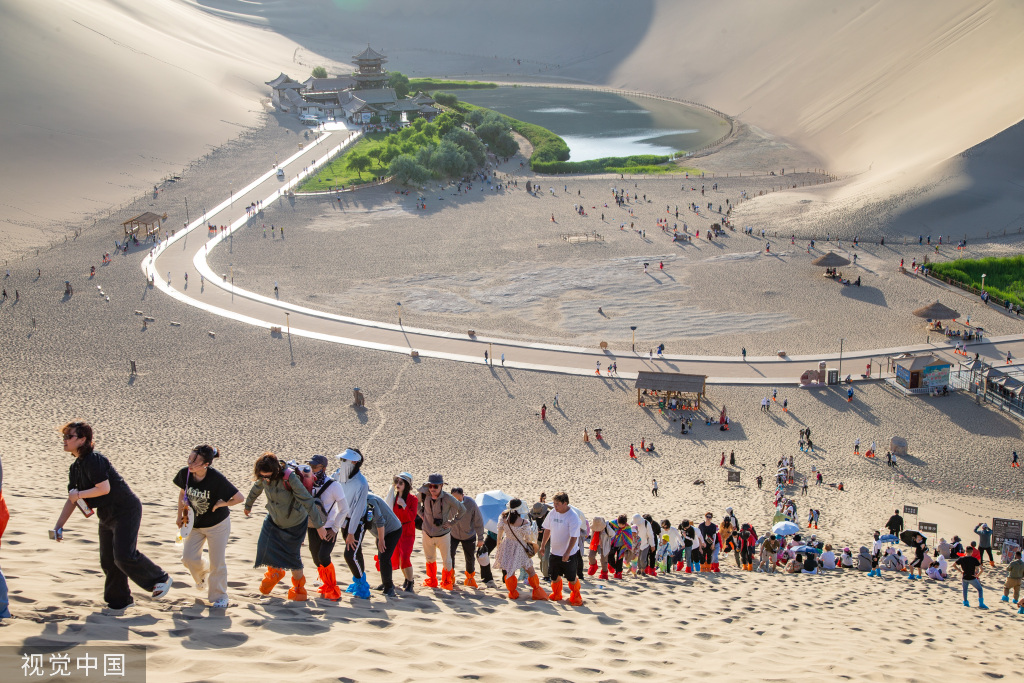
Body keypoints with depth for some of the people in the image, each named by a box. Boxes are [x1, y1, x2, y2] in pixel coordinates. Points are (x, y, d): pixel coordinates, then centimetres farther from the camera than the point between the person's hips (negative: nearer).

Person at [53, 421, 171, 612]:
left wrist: (79, 494, -16)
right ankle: (118, 602, 22)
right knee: (108, 560, 10)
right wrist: (58, 526, 9)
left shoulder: (93, 460, -20)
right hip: (107, 516, 10)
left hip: (126, 512, -10)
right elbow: (72, 500, 15)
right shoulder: (75, 467, 10)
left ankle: (161, 580, 4)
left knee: (124, 556, -15)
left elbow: (104, 488, -28)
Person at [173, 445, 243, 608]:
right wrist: (180, 515, 8)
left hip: (218, 524, -4)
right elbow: (183, 493, 6)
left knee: (217, 562, 1)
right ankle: (203, 574, 33)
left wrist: (220, 504, -16)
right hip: (195, 523, 4)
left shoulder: (216, 478, -31)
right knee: (189, 558, -1)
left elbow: (239, 498, -23)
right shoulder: (185, 473, -17)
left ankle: (219, 596, 21)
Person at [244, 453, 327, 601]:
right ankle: (274, 572, 29)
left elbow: (307, 501, -30)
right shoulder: (263, 478, -15)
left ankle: (298, 590, 25)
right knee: (265, 548, -5)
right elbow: (256, 489, 9)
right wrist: (248, 506, 28)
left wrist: (319, 526, -27)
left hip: (295, 524, -4)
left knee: (292, 556, 2)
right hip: (273, 520, 5)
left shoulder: (290, 478, -33)